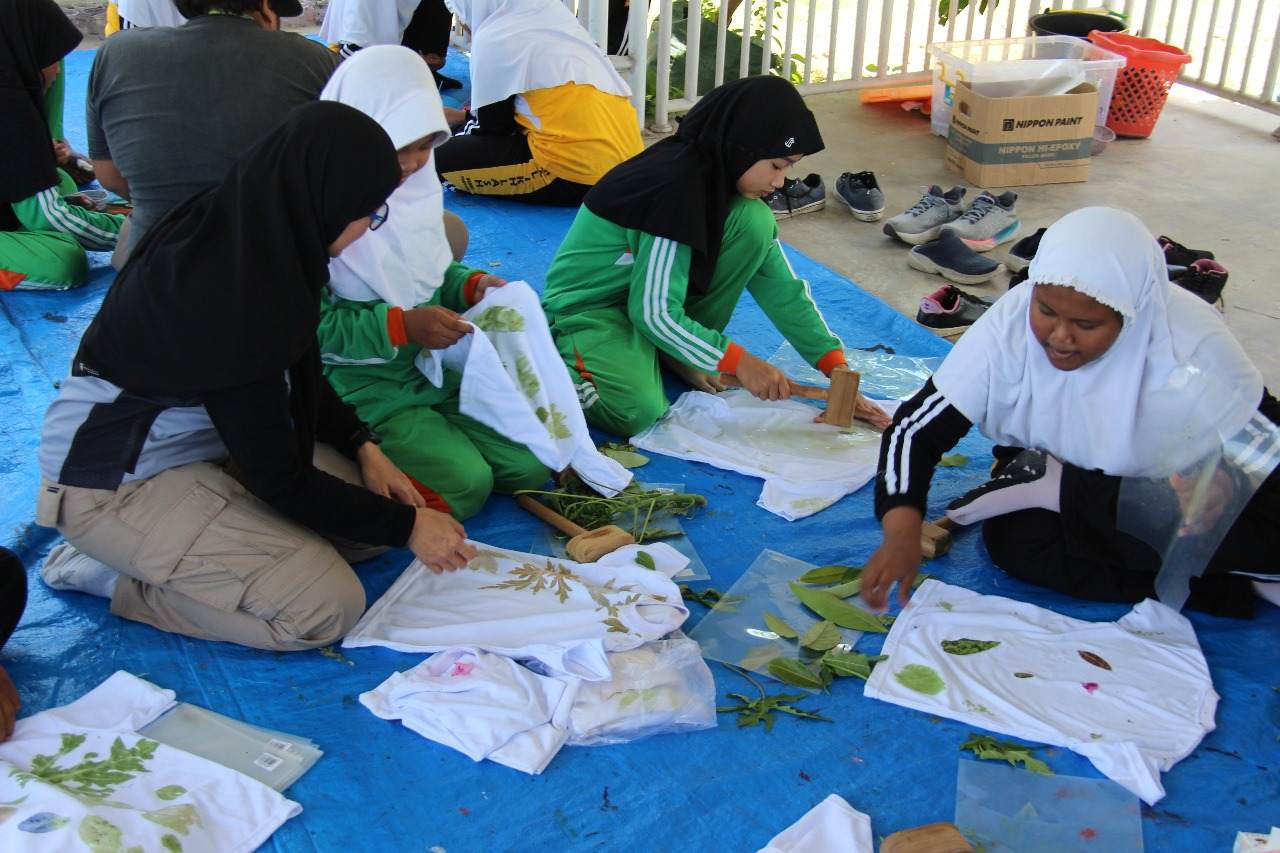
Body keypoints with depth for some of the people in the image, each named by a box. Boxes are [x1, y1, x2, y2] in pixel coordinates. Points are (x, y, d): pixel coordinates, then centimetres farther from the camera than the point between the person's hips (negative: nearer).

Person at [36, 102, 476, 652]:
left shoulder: (245, 227, -6)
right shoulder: (232, 297, -32)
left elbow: (297, 372, 11)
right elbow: (279, 477, -22)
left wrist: (362, 446, -1)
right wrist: (406, 527, -13)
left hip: (205, 440, 9)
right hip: (115, 482, -9)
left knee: (376, 505, 1)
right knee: (328, 606, -18)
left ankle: (169, 547, 7)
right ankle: (102, 572, -3)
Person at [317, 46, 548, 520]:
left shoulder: (417, 187, 3)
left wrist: (472, 285, -5)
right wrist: (403, 325, -26)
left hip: (438, 367, 7)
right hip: (365, 385, -7)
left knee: (530, 467, -2)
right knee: (466, 485, -20)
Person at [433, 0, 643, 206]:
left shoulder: (492, 39, -7)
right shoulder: (555, 19, 17)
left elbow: (491, 127, 2)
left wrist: (463, 122, 26)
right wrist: (464, 117, 34)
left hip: (579, 175, -8)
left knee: (443, 155, -3)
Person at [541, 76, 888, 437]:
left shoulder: (720, 178, -4)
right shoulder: (674, 186, -29)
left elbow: (780, 286, -2)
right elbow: (654, 311, -28)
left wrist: (837, 369, -7)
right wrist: (737, 361, -23)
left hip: (659, 301, 8)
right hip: (587, 308, -8)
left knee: (754, 221, -13)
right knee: (638, 412, -35)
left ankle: (680, 354, 0)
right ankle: (560, 362, -4)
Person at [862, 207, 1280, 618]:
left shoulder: (1191, 347, -28)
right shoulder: (1011, 324, -25)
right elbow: (917, 427, -25)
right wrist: (902, 532, -41)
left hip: (1171, 492, 0)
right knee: (1012, 540, -30)